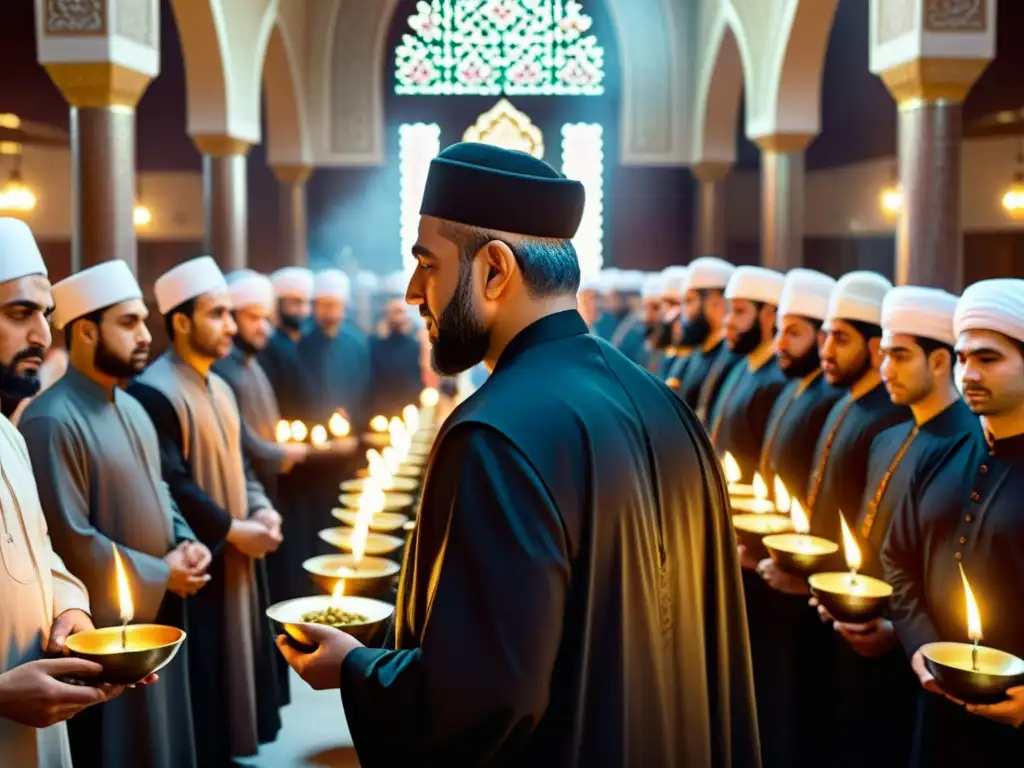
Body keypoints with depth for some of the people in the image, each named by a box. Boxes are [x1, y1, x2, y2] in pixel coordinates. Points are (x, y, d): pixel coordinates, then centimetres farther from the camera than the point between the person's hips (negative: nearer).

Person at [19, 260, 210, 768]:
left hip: (158, 615, 8)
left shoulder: (131, 409, 9)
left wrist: (185, 543, -1)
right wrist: (159, 575, -15)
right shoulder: (52, 422, -21)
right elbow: (69, 541, -24)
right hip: (105, 630, -8)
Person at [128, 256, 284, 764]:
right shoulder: (155, 392, -18)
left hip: (234, 561, 9)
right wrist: (235, 530, -16)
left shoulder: (219, 388, 12)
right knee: (202, 678, 0)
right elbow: (171, 487, -22)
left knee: (232, 661, 17)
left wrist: (261, 511, -1)